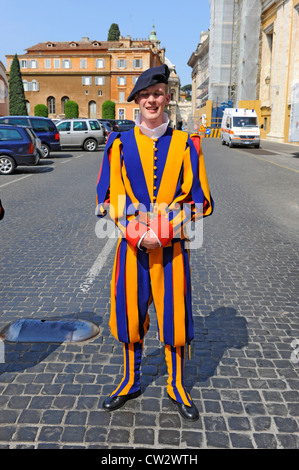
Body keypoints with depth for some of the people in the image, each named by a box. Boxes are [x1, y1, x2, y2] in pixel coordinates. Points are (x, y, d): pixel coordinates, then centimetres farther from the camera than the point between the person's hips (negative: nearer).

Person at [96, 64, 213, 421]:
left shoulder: (184, 144, 0)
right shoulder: (120, 144, 2)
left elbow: (198, 200, -1)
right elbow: (109, 199, 0)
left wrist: (164, 232, -13)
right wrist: (138, 234, -13)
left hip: (172, 248, 0)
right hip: (131, 247, 1)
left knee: (174, 316, 8)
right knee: (130, 314, 11)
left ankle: (177, 387, 30)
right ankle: (131, 382, 34)